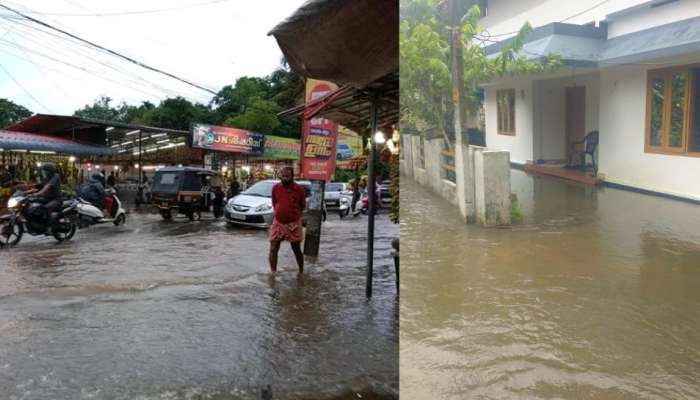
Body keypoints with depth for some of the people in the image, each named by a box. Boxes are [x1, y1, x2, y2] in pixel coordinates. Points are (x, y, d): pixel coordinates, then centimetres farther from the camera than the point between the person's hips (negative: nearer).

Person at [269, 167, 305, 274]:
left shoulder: (299, 189, -8)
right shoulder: (275, 188, -1)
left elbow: (303, 206, 5)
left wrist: (293, 213, 1)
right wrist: (277, 212, 4)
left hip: (293, 224, -2)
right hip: (278, 223, 2)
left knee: (297, 250, 9)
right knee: (273, 249, 2)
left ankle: (301, 272, 25)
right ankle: (273, 272, 13)